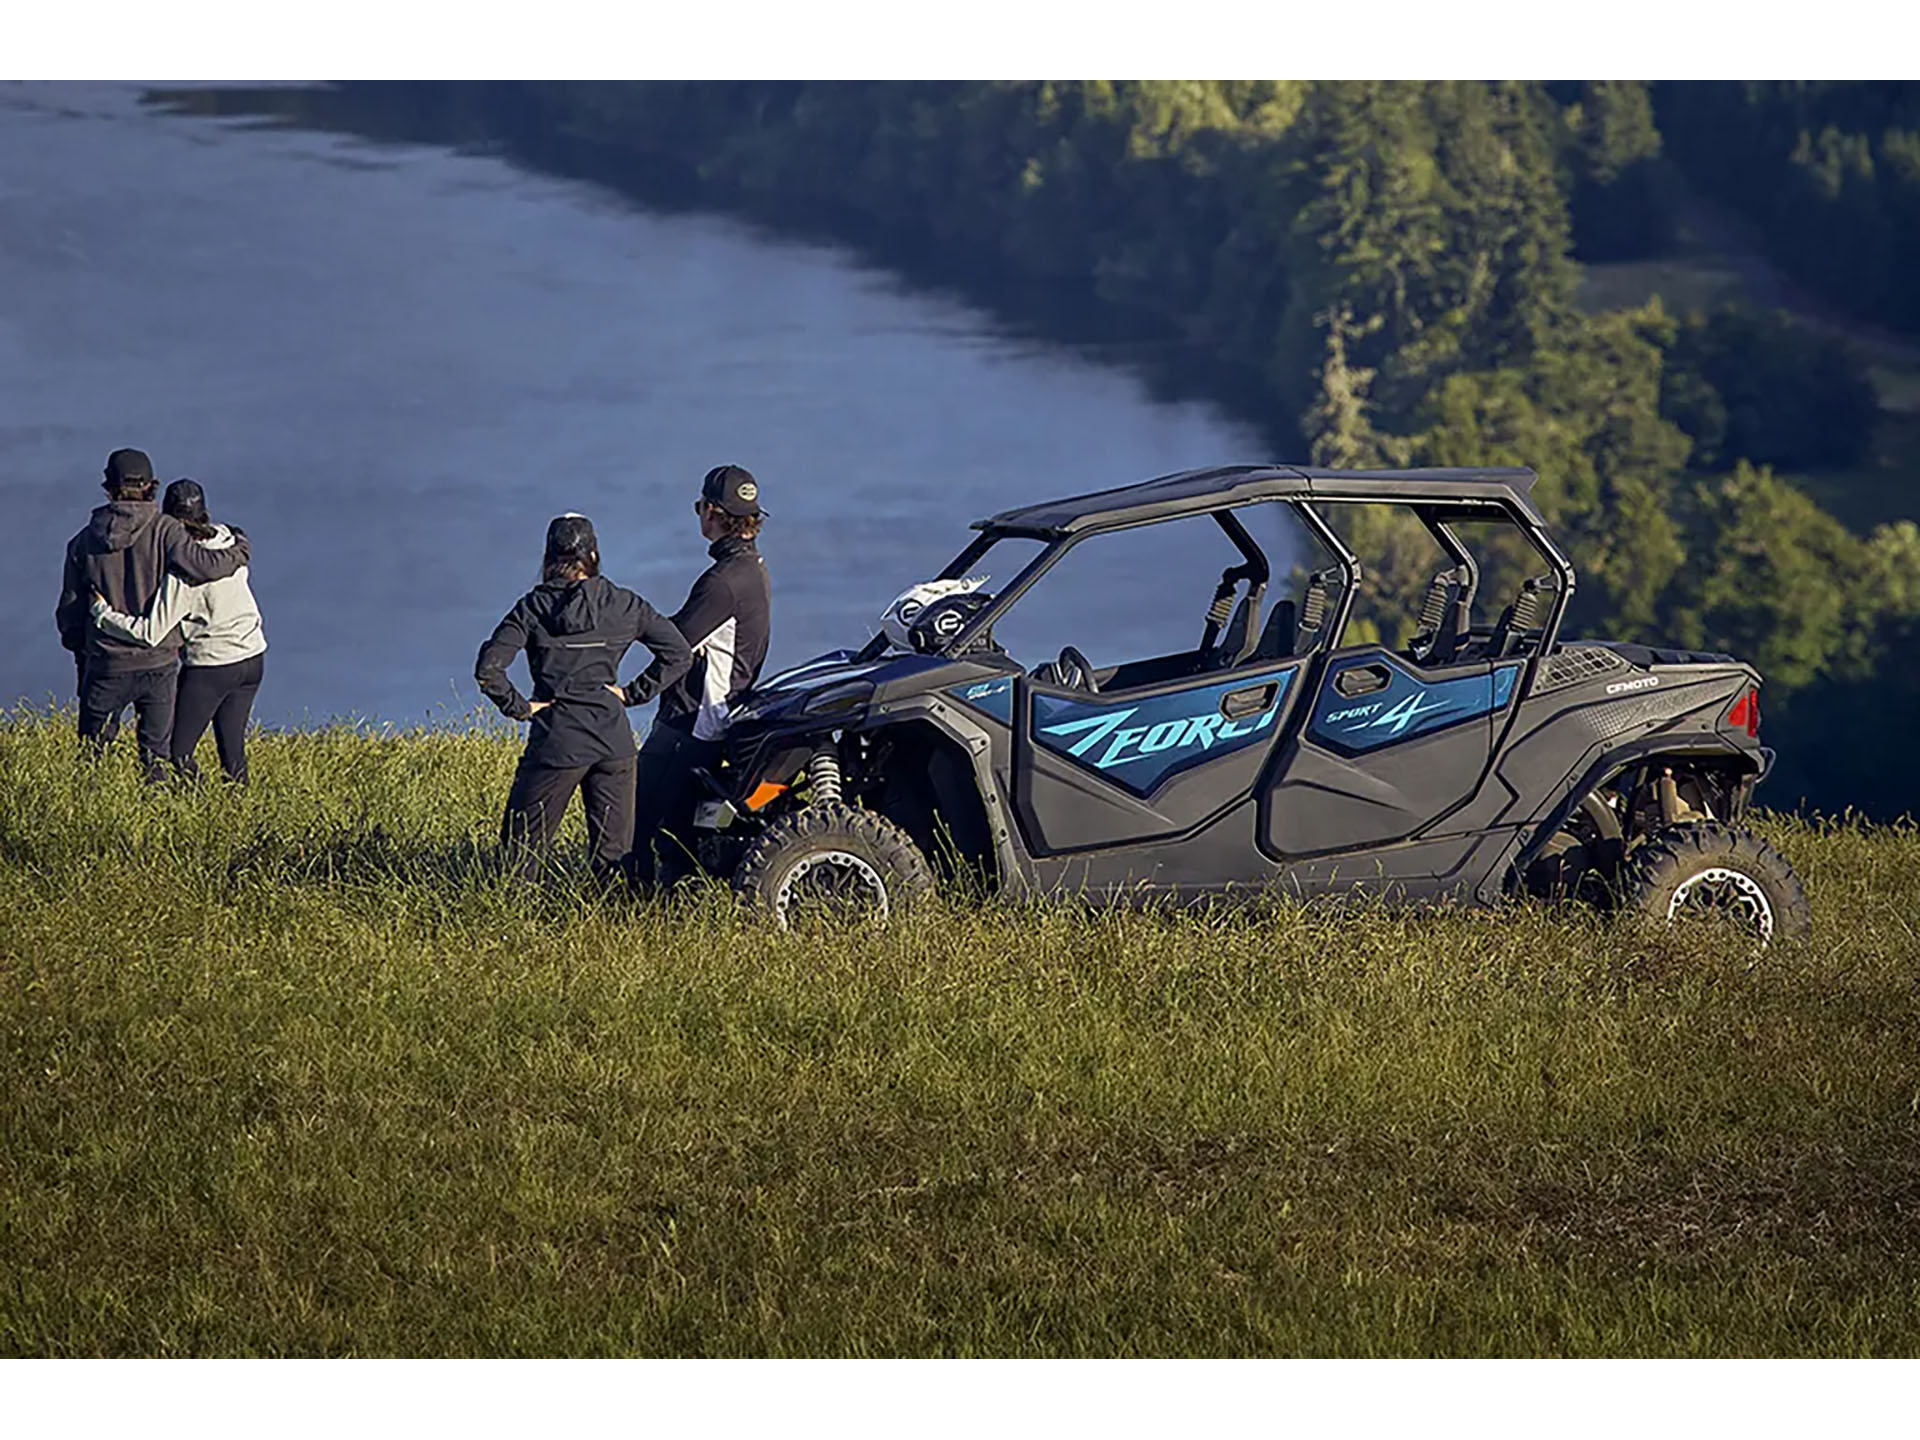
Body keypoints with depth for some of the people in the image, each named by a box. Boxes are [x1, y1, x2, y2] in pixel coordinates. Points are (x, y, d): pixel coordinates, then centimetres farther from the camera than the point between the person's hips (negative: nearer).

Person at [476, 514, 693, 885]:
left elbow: (488, 669, -13)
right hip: (614, 739, 3)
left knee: (523, 845, 6)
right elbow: (679, 655, 4)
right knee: (614, 855, 8)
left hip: (558, 738, -3)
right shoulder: (624, 605, 4)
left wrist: (518, 707, -1)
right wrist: (633, 694, 7)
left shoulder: (533, 608, -3)